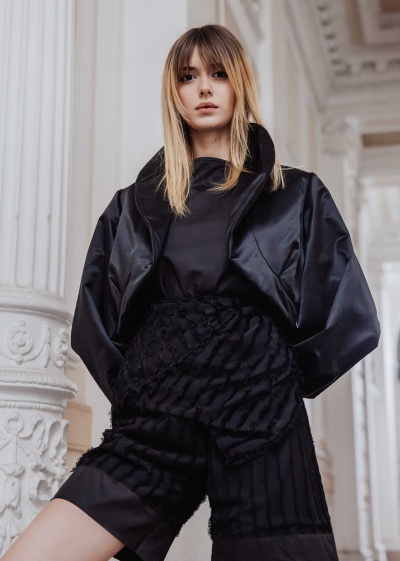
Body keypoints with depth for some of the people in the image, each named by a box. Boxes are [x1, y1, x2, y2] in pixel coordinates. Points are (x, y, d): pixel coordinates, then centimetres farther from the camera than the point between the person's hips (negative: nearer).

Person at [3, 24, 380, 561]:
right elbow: (93, 324, 20)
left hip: (260, 435, -1)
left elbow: (353, 319, 8)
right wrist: (135, 391, 9)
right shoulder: (135, 205, 17)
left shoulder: (298, 197, 11)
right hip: (153, 423, 2)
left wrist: (282, 379, 9)